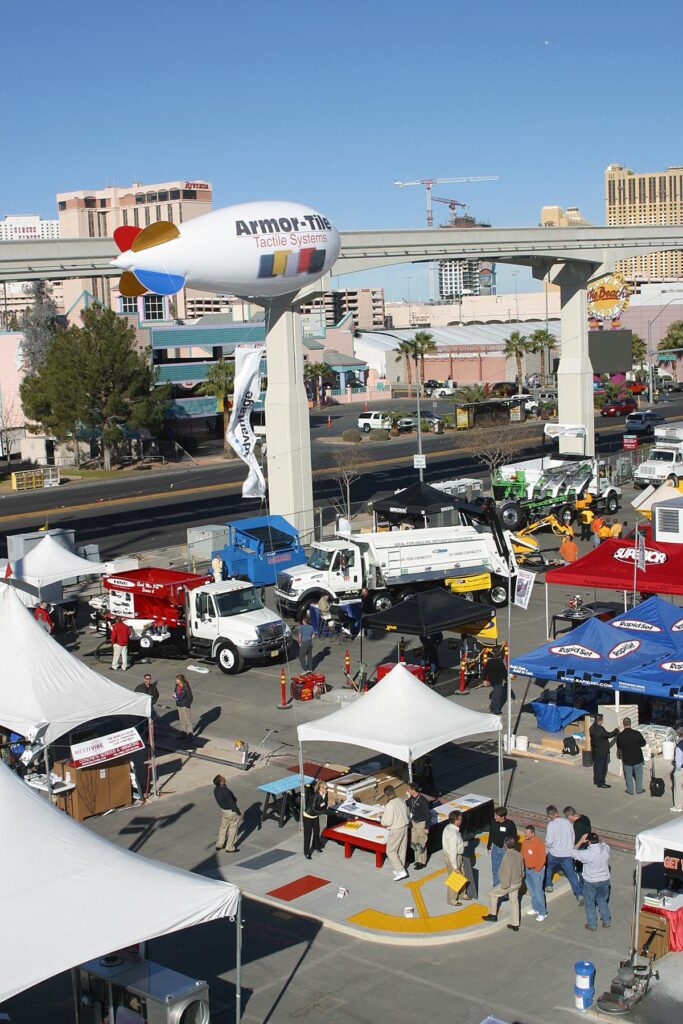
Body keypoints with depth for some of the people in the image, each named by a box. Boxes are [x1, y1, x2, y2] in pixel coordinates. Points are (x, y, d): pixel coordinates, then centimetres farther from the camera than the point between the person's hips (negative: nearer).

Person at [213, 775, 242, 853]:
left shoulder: (216, 790, -9)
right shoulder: (226, 791, -34)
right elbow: (232, 803, -26)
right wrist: (239, 814, -15)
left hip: (223, 810, 8)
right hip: (231, 811, -7)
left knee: (223, 827, 24)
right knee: (233, 829, 11)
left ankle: (219, 845, 37)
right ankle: (229, 848, 22)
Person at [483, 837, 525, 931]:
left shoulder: (507, 857, -28)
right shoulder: (519, 855, -3)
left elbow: (507, 873, -27)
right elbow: (522, 870, 8)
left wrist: (504, 886, -16)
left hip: (509, 884, -7)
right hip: (518, 883, 7)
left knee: (493, 894, 15)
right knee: (514, 902, 18)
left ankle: (493, 915, 26)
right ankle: (515, 925, 24)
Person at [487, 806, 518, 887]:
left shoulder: (510, 824, -18)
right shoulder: (493, 823, -9)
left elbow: (514, 837, -7)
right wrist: (489, 847, 12)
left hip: (506, 850, -3)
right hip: (495, 849, 3)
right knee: (495, 870, 13)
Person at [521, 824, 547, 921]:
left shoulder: (539, 843, -21)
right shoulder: (525, 841, 1)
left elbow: (542, 858, -18)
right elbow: (523, 854, 12)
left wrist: (537, 870, -14)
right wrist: (523, 867, 7)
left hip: (536, 870, -7)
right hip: (527, 869, 7)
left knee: (538, 891, -5)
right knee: (531, 890, 18)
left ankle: (543, 913, 5)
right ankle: (535, 908, 33)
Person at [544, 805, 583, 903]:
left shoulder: (551, 824, -14)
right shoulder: (568, 822, 2)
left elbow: (549, 842, -16)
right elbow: (573, 838, 9)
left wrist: (546, 851, 4)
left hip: (554, 854, -3)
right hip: (568, 854, 3)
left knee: (548, 866, 26)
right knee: (571, 874, 6)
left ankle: (548, 886, 35)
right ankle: (579, 895, -6)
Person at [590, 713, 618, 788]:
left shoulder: (592, 728, 3)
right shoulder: (600, 729, -26)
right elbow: (609, 735, -19)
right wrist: (616, 730, -6)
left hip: (595, 750, 9)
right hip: (602, 751, -9)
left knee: (596, 765, 20)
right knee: (602, 767, 0)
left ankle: (596, 781, 31)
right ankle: (600, 783, 4)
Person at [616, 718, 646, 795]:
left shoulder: (620, 736, -13)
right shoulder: (637, 733, -15)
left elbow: (619, 747, 3)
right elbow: (643, 743, 0)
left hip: (626, 759, 0)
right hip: (638, 758, 0)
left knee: (628, 775, 12)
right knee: (638, 774, 16)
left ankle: (630, 790, 19)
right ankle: (639, 789, 24)